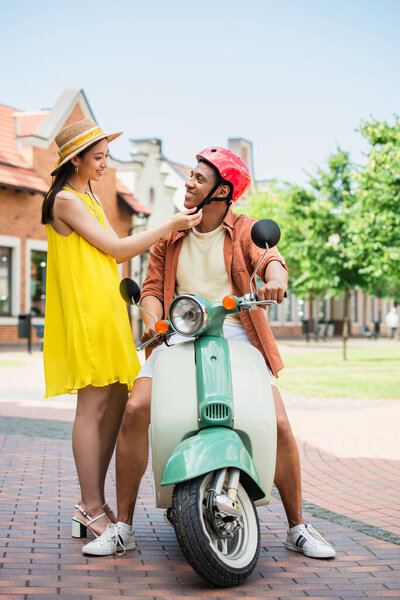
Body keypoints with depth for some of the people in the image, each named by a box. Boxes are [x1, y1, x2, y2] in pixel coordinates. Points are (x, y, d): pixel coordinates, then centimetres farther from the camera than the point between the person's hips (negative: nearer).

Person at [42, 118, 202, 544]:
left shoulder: (87, 198, 21)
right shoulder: (66, 200, -9)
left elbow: (110, 252, 19)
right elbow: (117, 249, -12)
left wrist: (168, 234, 13)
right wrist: (169, 226, -8)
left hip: (105, 309, 9)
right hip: (86, 311, -9)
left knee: (116, 400, 6)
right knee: (94, 405, -8)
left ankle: (92, 504, 12)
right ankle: (92, 511, -3)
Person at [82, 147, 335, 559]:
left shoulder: (243, 230, 7)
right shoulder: (169, 238, 16)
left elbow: (270, 258, -12)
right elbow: (152, 288, 12)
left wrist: (275, 278, -37)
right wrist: (153, 319, -11)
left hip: (235, 337, -1)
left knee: (278, 424, -16)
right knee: (135, 410, -21)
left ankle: (298, 528, 4)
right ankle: (122, 526, -10)